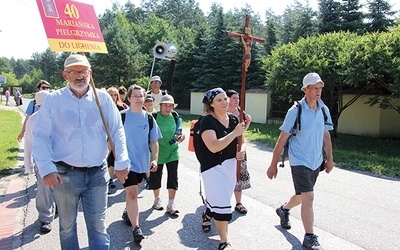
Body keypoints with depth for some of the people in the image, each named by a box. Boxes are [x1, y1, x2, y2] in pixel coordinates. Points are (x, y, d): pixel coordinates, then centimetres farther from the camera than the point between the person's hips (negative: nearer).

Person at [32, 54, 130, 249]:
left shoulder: (103, 98, 1)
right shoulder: (53, 100, -1)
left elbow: (117, 132, 1)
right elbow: (40, 138, -2)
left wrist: (121, 163, -7)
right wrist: (46, 169, -13)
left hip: (97, 173, 0)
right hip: (64, 174, 0)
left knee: (98, 226, 8)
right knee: (67, 226, 17)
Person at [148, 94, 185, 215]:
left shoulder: (175, 117, 1)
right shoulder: (154, 117, -11)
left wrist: (181, 137, -10)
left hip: (172, 151, 2)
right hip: (158, 151, -2)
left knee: (173, 177, -2)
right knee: (156, 176, 11)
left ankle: (171, 204, 8)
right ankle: (157, 200, 33)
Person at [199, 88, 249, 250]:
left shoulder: (233, 119, 5)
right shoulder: (207, 121, -14)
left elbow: (241, 141, 14)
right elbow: (213, 147, -27)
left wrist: (242, 151, -9)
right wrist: (235, 132, -26)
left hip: (231, 165, 7)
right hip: (213, 167, -6)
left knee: (220, 201, 19)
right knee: (222, 203, -7)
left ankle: (206, 215, 51)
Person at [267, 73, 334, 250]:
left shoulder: (324, 109, 1)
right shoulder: (295, 111, -16)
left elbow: (326, 135, 13)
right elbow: (282, 140, -12)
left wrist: (329, 159, 13)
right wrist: (273, 165, -10)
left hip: (316, 162, 6)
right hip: (299, 161, -6)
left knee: (302, 195, 19)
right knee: (308, 198, -11)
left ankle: (284, 210, 49)